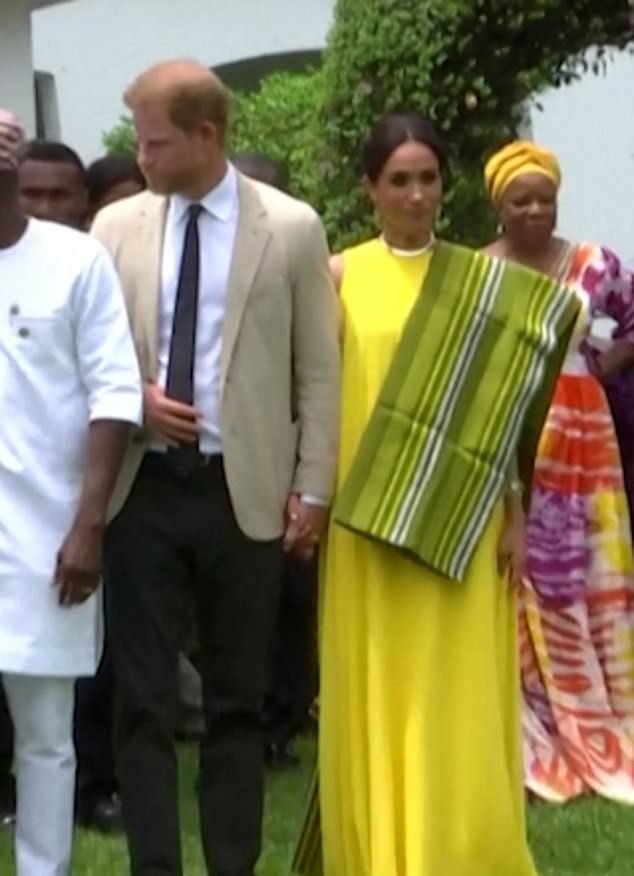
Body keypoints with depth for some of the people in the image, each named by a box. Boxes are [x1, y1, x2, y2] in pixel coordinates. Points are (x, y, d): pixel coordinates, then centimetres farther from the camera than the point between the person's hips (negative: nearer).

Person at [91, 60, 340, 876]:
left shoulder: (292, 228, -1)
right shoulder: (117, 225, 5)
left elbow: (319, 369, 0)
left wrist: (314, 487, -3)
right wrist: (133, 399, -9)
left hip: (244, 490, -2)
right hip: (143, 485, 2)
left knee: (237, 698, 7)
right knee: (144, 696, 2)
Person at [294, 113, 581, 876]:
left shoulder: (478, 277, 4)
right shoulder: (339, 277, 3)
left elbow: (500, 402, 4)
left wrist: (513, 515, 1)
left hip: (461, 522, 0)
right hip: (366, 522, 0)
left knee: (458, 699, 1)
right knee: (376, 695, 4)